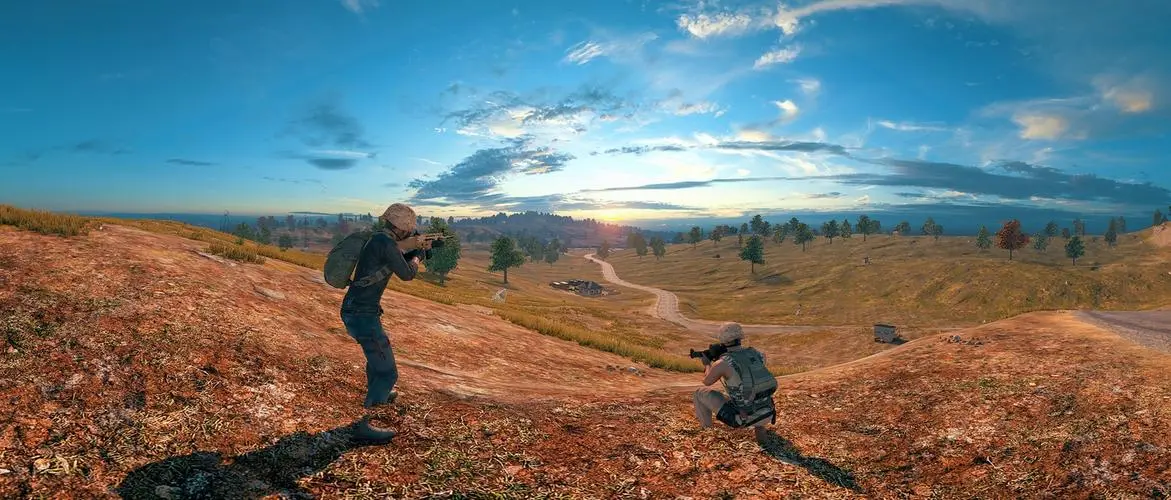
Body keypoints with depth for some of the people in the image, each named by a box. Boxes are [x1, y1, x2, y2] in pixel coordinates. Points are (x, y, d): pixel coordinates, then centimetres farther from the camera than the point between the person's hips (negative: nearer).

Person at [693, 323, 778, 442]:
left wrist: (707, 364, 26)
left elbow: (707, 381, 6)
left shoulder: (722, 363, -14)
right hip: (767, 416, 5)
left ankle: (706, 431, 28)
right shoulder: (756, 354, 0)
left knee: (701, 392, 10)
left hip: (743, 419, -5)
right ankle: (758, 427, 27)